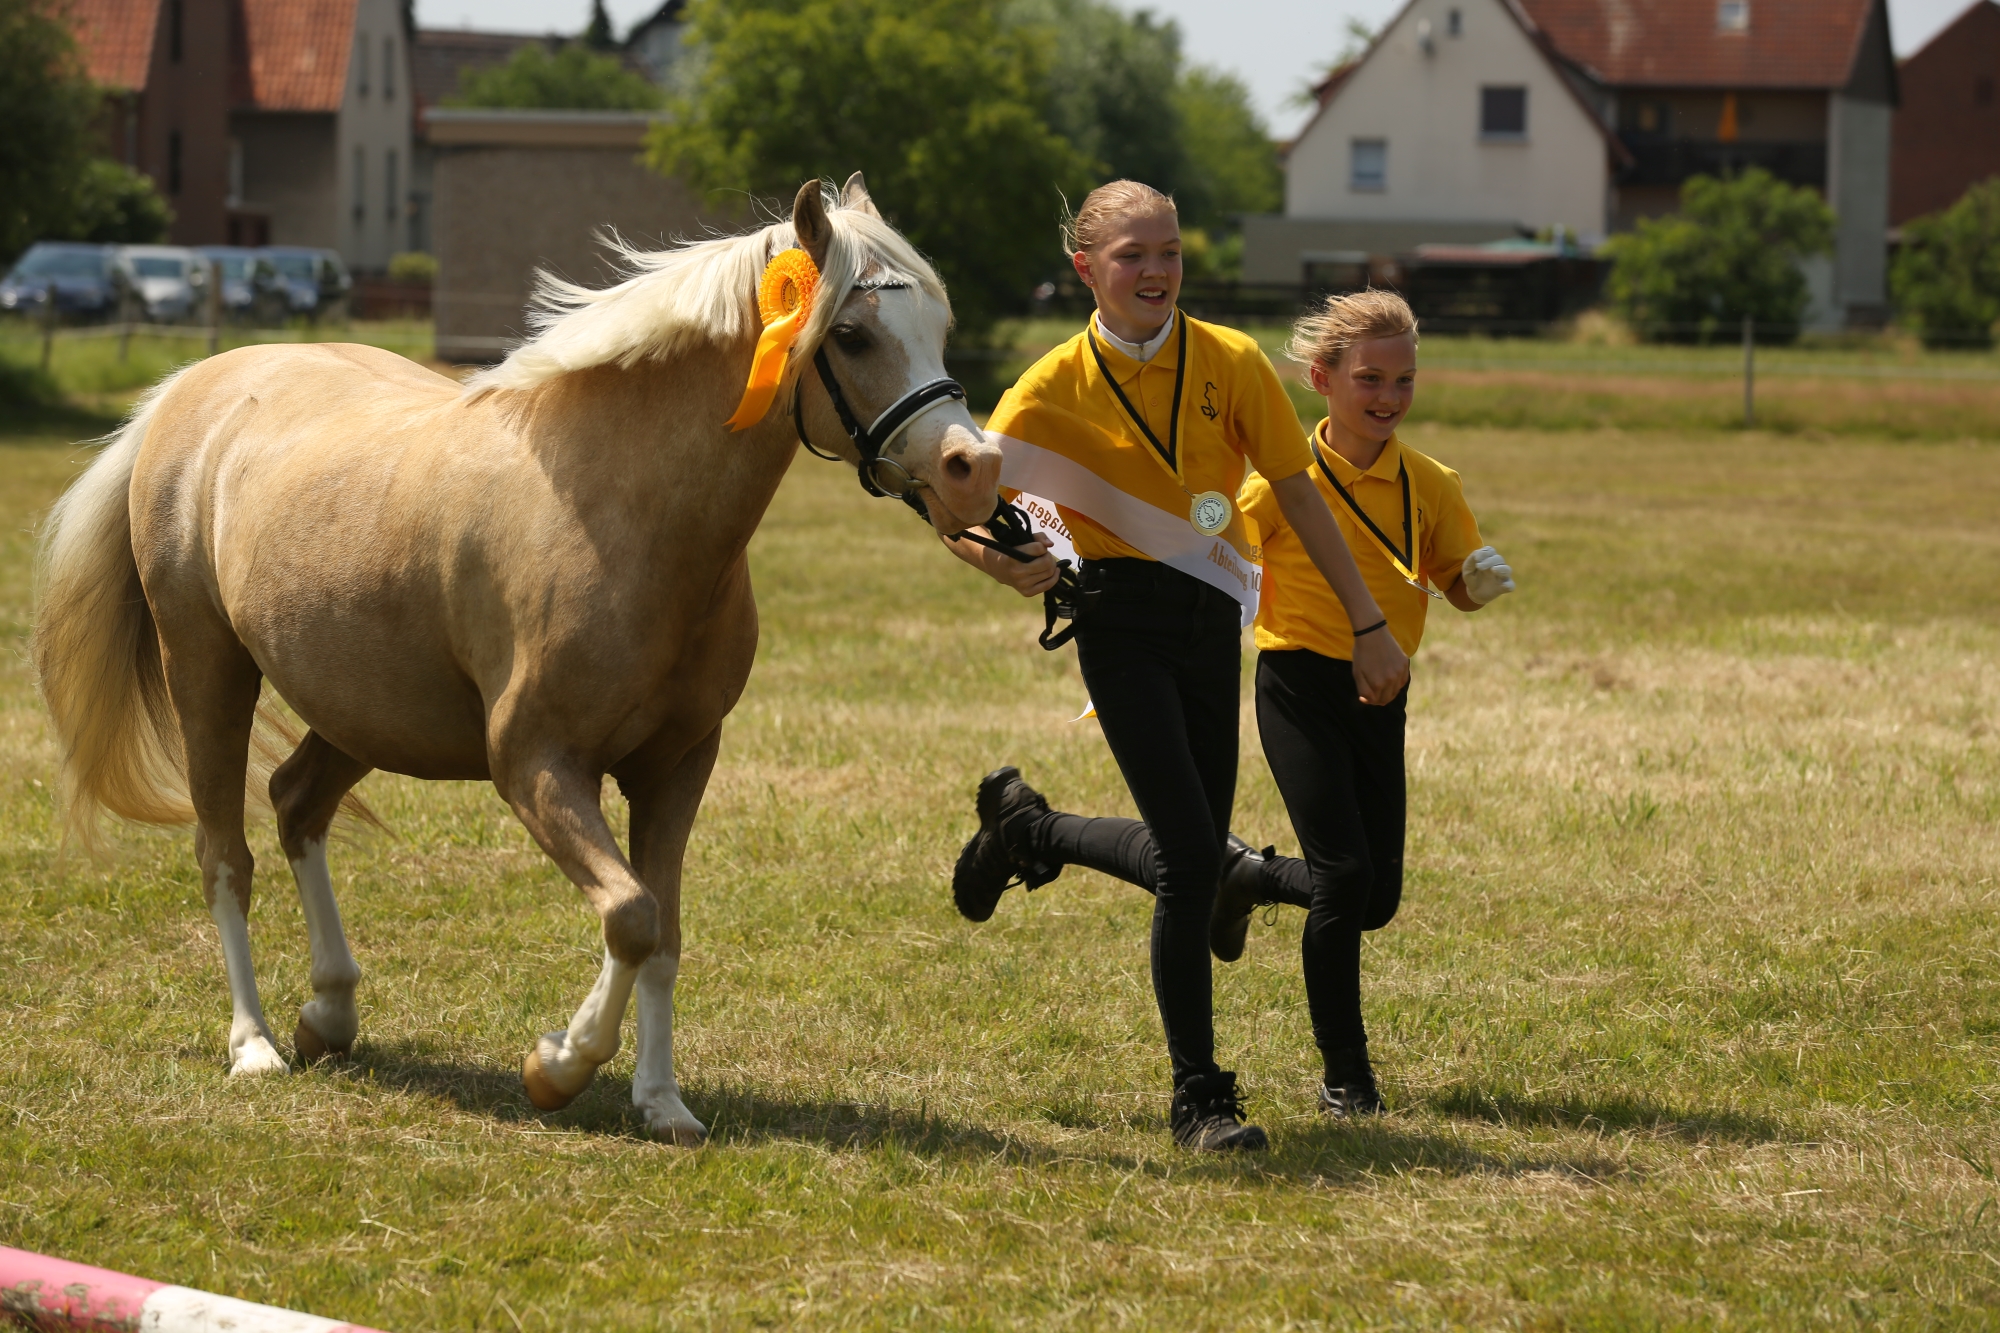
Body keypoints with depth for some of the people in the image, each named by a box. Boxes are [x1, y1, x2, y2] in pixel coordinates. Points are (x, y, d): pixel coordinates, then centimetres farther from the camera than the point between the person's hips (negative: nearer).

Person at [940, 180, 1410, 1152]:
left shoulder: (1231, 364, -1)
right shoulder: (1058, 387, -6)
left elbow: (1298, 497, 5)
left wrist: (1369, 626, 4)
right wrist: (1004, 563, -25)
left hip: (1212, 622, 4)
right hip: (1124, 622, -4)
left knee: (1194, 855, 11)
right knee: (1192, 854, -14)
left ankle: (1025, 826, 39)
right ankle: (1199, 1097, -4)